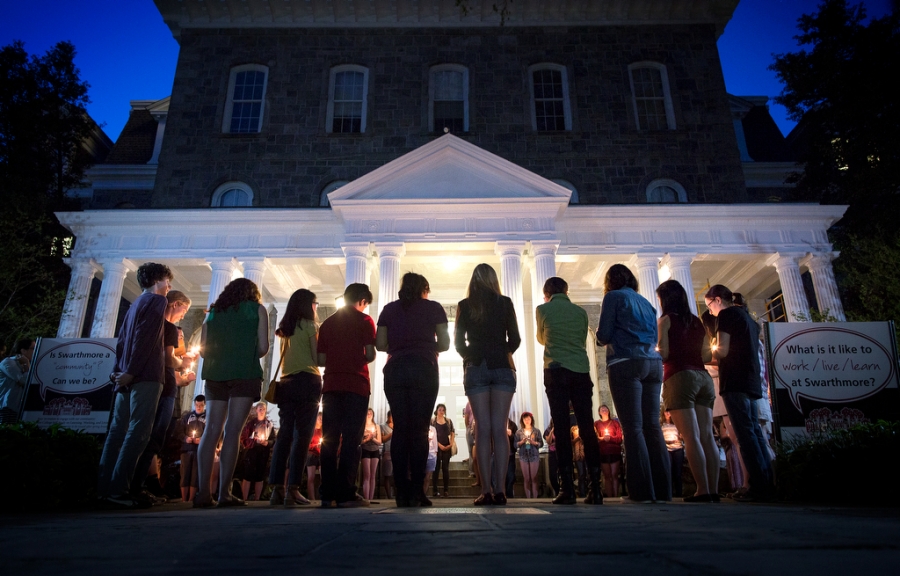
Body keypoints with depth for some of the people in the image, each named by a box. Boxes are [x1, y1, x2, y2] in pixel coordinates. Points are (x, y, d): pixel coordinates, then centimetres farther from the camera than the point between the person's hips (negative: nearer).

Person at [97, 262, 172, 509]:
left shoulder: (136, 304, 24)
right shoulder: (156, 300, -3)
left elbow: (122, 341, 19)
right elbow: (145, 338, -15)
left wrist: (119, 370, 13)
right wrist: (130, 371, -17)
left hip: (128, 377, 9)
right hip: (145, 376, -9)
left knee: (118, 431, 7)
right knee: (138, 433, -10)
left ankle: (105, 488, 8)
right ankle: (118, 490, -13)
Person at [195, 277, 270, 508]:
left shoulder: (213, 312, 16)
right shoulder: (257, 309, 8)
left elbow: (203, 349, 10)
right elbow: (263, 347, 0)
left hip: (215, 375, 3)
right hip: (245, 375, -3)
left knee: (211, 431, 3)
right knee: (232, 430, -6)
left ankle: (203, 492, -2)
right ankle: (225, 492, -8)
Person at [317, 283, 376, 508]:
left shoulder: (328, 323, 14)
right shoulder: (364, 320, 2)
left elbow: (321, 360, 11)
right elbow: (370, 355, -4)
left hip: (331, 386, 4)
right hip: (356, 386, -4)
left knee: (329, 440, 4)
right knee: (351, 440, -4)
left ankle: (328, 494, 3)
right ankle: (346, 493, -7)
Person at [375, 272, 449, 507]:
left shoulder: (389, 309, 14)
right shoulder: (433, 308, 10)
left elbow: (380, 344, 7)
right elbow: (444, 344, 4)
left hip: (394, 370, 2)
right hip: (424, 370, -2)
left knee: (400, 428, 2)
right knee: (419, 429, -2)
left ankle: (402, 492, -1)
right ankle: (416, 492, -5)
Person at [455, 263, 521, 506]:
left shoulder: (464, 306, 4)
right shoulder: (505, 303, 5)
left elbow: (459, 342, 4)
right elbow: (515, 339, 5)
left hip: (475, 369, 0)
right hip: (503, 368, 1)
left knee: (483, 429, -1)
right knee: (500, 429, -1)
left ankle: (486, 491, -4)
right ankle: (500, 490, -3)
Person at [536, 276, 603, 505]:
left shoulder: (543, 309, 6)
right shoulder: (580, 311, 13)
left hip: (556, 371, -2)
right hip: (581, 370, 3)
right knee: (587, 427, 3)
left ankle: (567, 489, -5)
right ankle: (595, 489, 1)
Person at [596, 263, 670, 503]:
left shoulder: (613, 297, 4)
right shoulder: (645, 302, 22)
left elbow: (603, 335, -2)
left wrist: (602, 338, 19)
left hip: (626, 363, -6)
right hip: (653, 363, 6)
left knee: (633, 427, -7)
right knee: (652, 426, 4)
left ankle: (643, 490, -9)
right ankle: (662, 489, 3)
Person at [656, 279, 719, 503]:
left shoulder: (666, 319, -1)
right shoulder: (697, 321, 16)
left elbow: (664, 353, -9)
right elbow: (706, 355, 15)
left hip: (679, 377, -6)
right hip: (703, 376, 6)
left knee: (691, 437, -9)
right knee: (707, 436, 2)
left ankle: (703, 490, -12)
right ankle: (713, 490, 1)